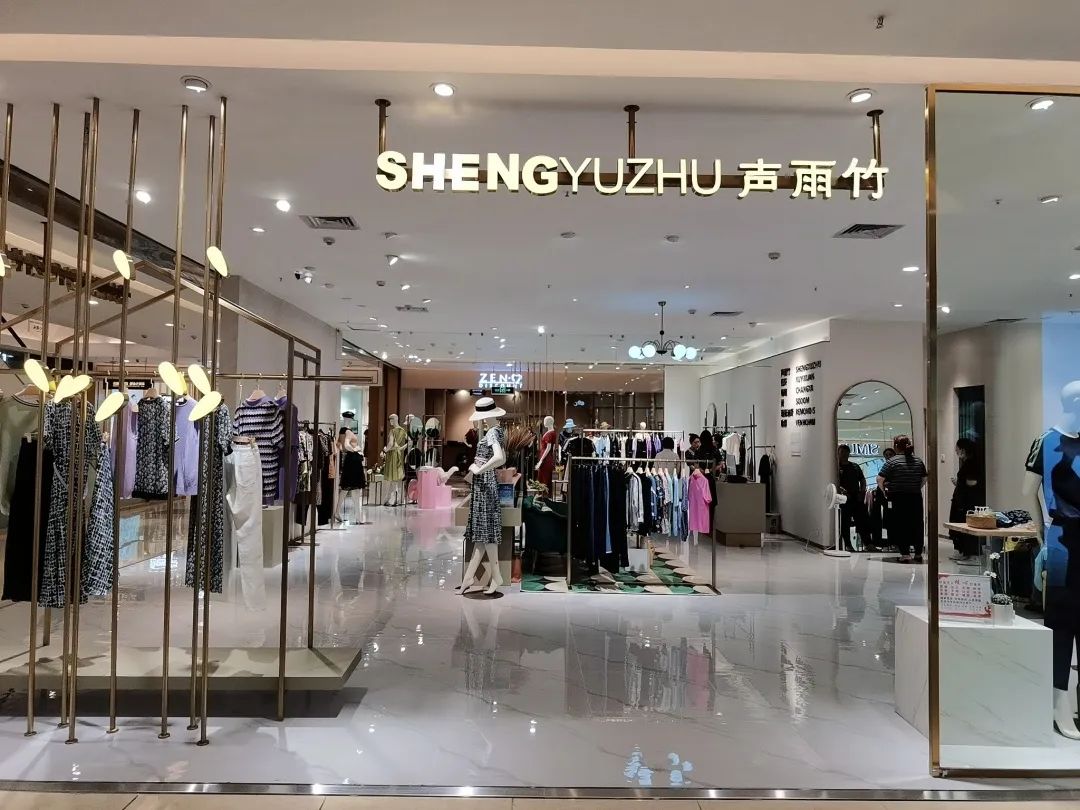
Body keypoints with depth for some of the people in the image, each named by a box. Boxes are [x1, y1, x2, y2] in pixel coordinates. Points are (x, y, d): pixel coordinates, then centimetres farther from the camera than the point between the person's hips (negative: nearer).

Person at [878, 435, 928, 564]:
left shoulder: (892, 461, -10)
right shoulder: (918, 461, 5)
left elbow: (880, 479, -14)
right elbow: (924, 479, 10)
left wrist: (884, 491, 0)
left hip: (898, 499, -4)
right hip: (916, 498, 4)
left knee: (901, 526, 2)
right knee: (917, 525, 11)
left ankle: (905, 554, -1)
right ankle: (918, 554, 16)